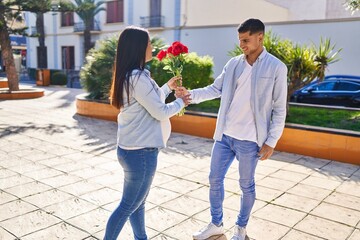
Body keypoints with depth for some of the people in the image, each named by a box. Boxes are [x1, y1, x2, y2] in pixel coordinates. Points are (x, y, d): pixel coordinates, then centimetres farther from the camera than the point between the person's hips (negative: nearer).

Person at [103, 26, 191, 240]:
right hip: (140, 152, -10)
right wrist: (180, 102, 0)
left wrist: (168, 87, 20)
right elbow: (160, 112, -18)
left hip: (134, 148, 10)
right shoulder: (137, 77, -22)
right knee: (128, 206, 6)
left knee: (138, 203, 22)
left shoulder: (129, 75, 10)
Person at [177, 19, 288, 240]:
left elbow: (280, 109, -7)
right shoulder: (233, 64, 5)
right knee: (215, 179, 12)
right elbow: (215, 89, 7)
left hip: (249, 140, -4)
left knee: (246, 185, 12)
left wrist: (271, 141, -9)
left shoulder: (276, 68, -8)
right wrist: (190, 94, -9)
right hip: (224, 135, 5)